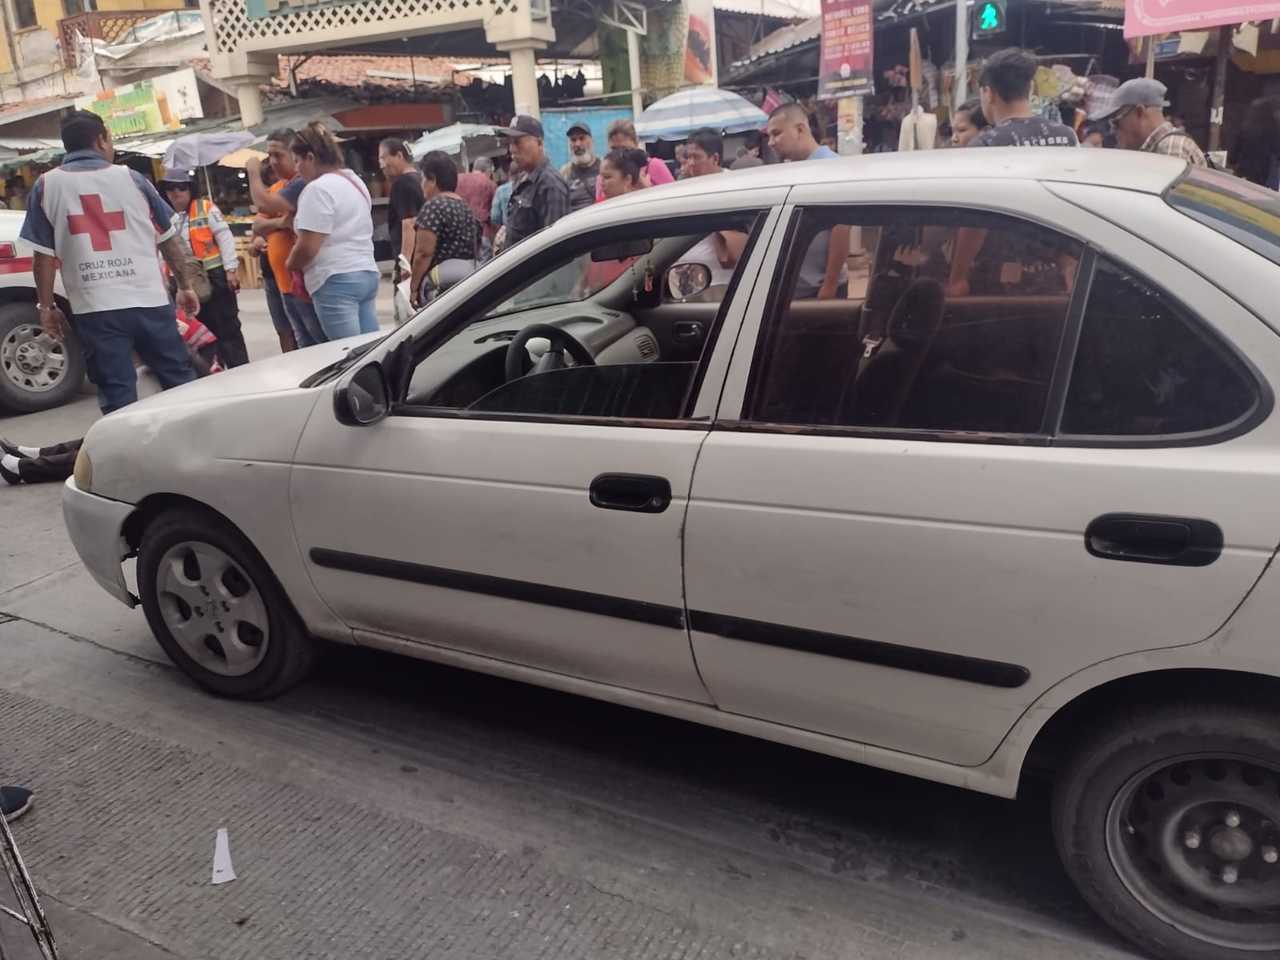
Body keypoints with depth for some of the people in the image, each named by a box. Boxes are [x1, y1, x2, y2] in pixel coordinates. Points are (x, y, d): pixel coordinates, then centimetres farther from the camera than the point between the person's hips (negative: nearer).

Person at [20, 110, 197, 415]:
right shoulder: (131, 178, 6)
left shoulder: (46, 186, 5)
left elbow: (44, 255, 3)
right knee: (181, 382, 12)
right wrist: (185, 286, 20)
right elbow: (169, 239, 10)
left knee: (118, 397, 3)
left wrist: (46, 306, 11)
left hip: (94, 309, 0)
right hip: (148, 300, 1)